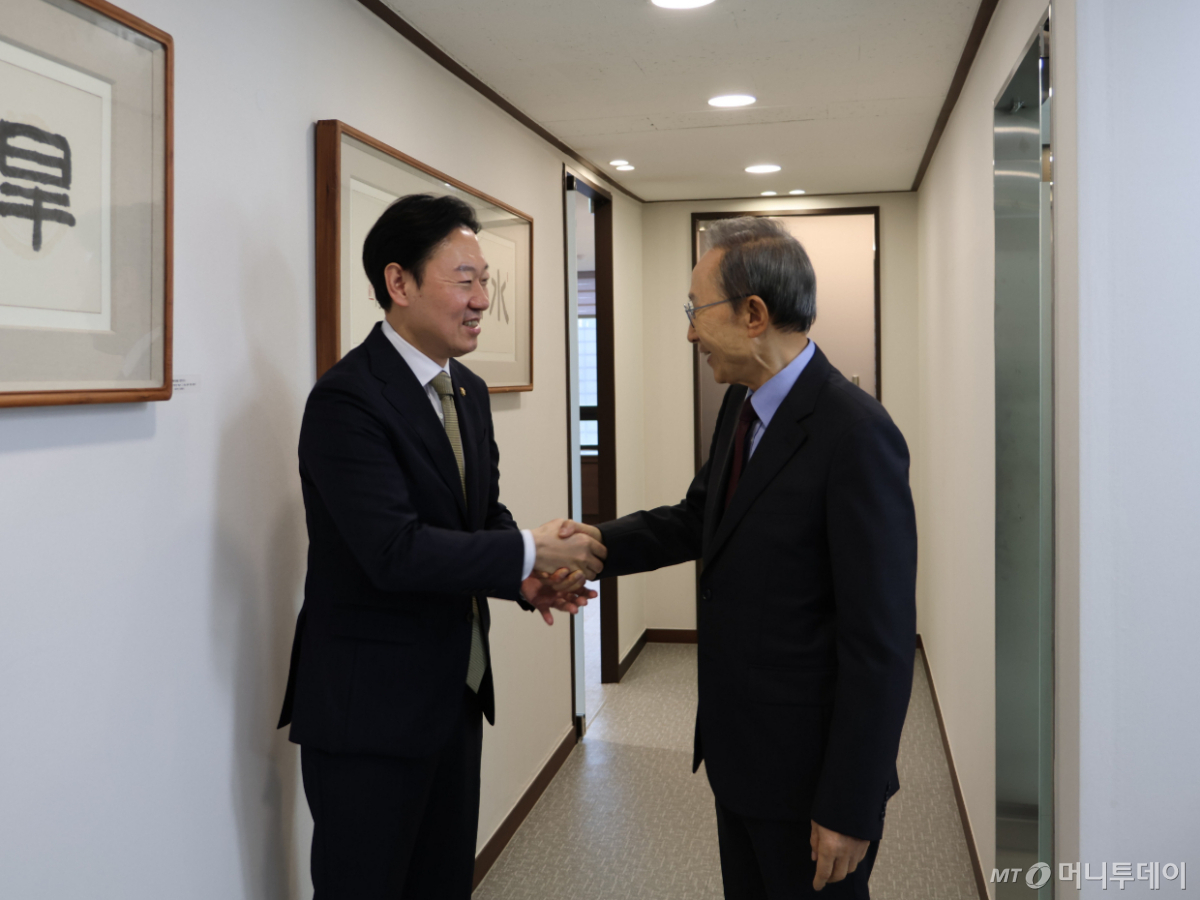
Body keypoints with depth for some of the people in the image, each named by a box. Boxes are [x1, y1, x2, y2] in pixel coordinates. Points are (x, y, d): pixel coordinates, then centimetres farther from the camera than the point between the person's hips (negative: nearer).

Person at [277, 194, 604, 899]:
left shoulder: (469, 391, 8)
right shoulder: (346, 399, -20)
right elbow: (395, 551, -28)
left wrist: (528, 581, -8)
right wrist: (530, 553, -21)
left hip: (455, 691, 8)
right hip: (370, 707, -8)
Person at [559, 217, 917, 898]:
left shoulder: (856, 434, -24)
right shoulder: (742, 406, 3)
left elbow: (881, 641, -23)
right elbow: (700, 519, 16)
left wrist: (850, 808, -19)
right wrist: (602, 541, -2)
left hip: (810, 764, -8)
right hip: (737, 744, 8)